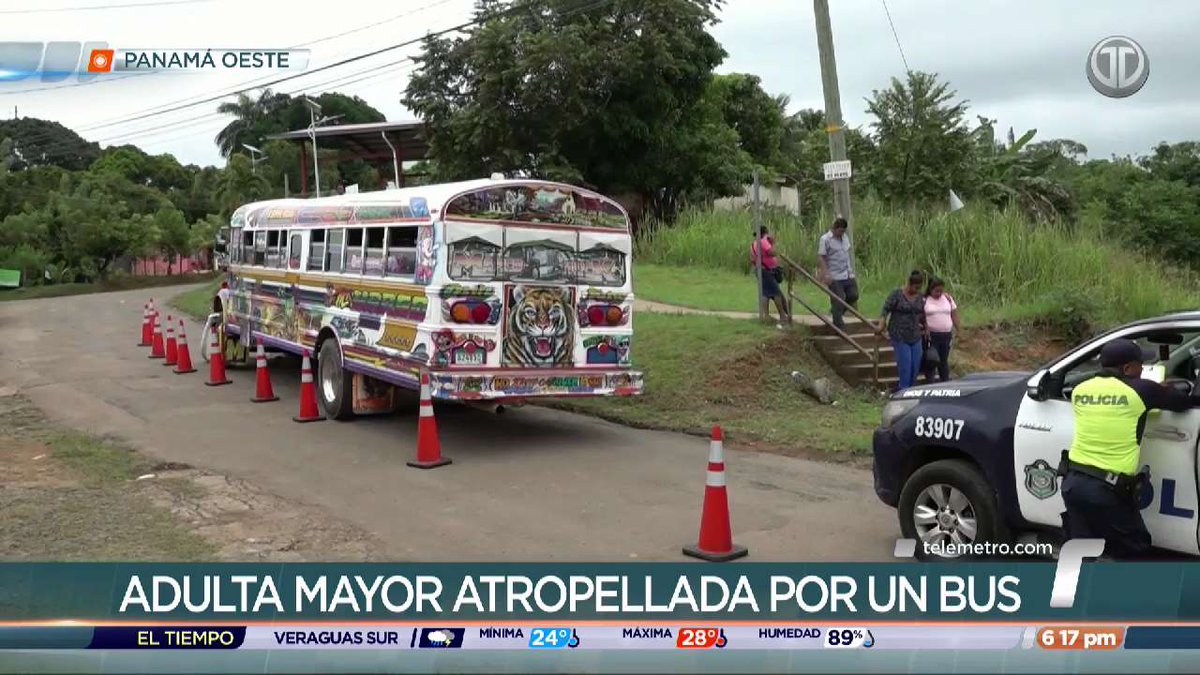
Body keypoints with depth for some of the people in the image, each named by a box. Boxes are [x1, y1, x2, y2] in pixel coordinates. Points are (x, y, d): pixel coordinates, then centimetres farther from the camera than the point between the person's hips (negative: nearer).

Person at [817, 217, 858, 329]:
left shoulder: (845, 237, 13)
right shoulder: (825, 239, -9)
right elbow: (821, 257, -12)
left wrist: (851, 272, 18)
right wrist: (826, 275, -20)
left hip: (847, 276, 7)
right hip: (835, 278, -7)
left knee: (853, 295, 8)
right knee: (838, 302, -3)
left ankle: (835, 311, 29)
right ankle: (839, 327, 8)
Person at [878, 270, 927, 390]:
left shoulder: (920, 296, 8)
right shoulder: (897, 294, -7)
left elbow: (923, 314, 18)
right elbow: (886, 309, -8)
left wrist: (924, 328, 17)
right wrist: (882, 324, -18)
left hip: (915, 336, 5)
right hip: (900, 336, -5)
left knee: (916, 365, 5)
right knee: (905, 364, -8)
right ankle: (904, 390, 1)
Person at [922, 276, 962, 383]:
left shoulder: (948, 298, 7)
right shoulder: (924, 300, -4)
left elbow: (954, 316, 10)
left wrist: (960, 332, 8)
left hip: (946, 335, 3)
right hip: (931, 336, -3)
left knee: (944, 361, 13)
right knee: (930, 362, -1)